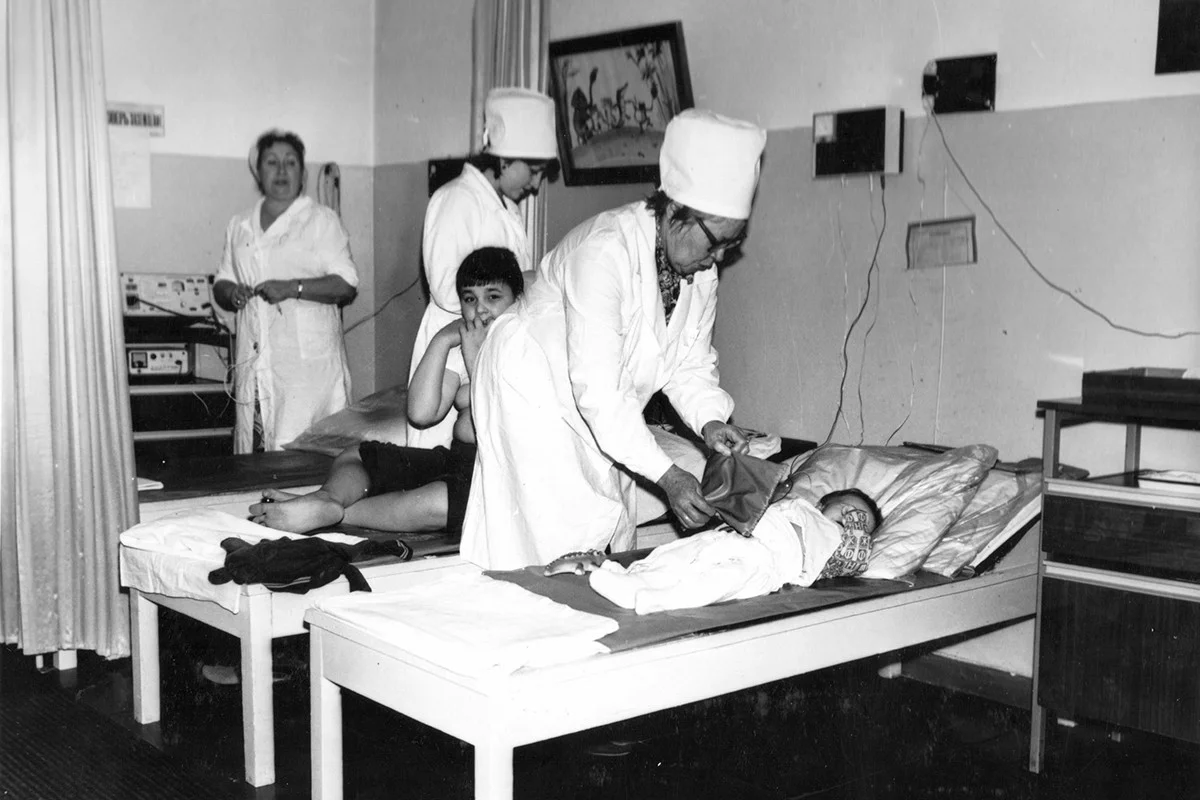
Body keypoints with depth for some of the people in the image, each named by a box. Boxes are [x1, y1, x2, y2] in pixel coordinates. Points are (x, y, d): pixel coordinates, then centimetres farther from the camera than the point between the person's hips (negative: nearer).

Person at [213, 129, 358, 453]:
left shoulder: (322, 220, 3)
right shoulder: (239, 226, 17)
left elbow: (346, 285, -5)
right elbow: (222, 283, 23)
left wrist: (292, 288, -17)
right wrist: (231, 293, -1)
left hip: (309, 363, -4)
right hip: (254, 363, 5)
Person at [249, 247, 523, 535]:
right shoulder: (461, 345, 15)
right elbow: (421, 412, -1)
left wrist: (476, 358, -14)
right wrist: (440, 341, -4)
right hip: (456, 457, 7)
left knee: (438, 502, -38)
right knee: (352, 456, -2)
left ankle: (330, 513, -33)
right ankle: (328, 496, -35)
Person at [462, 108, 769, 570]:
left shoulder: (701, 268, -6)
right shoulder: (604, 251, -32)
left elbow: (689, 363, 2)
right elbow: (596, 385, -35)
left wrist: (708, 419, -20)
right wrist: (665, 474, -36)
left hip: (603, 411, 8)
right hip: (533, 389, -8)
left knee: (610, 542, 7)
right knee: (553, 542, -10)